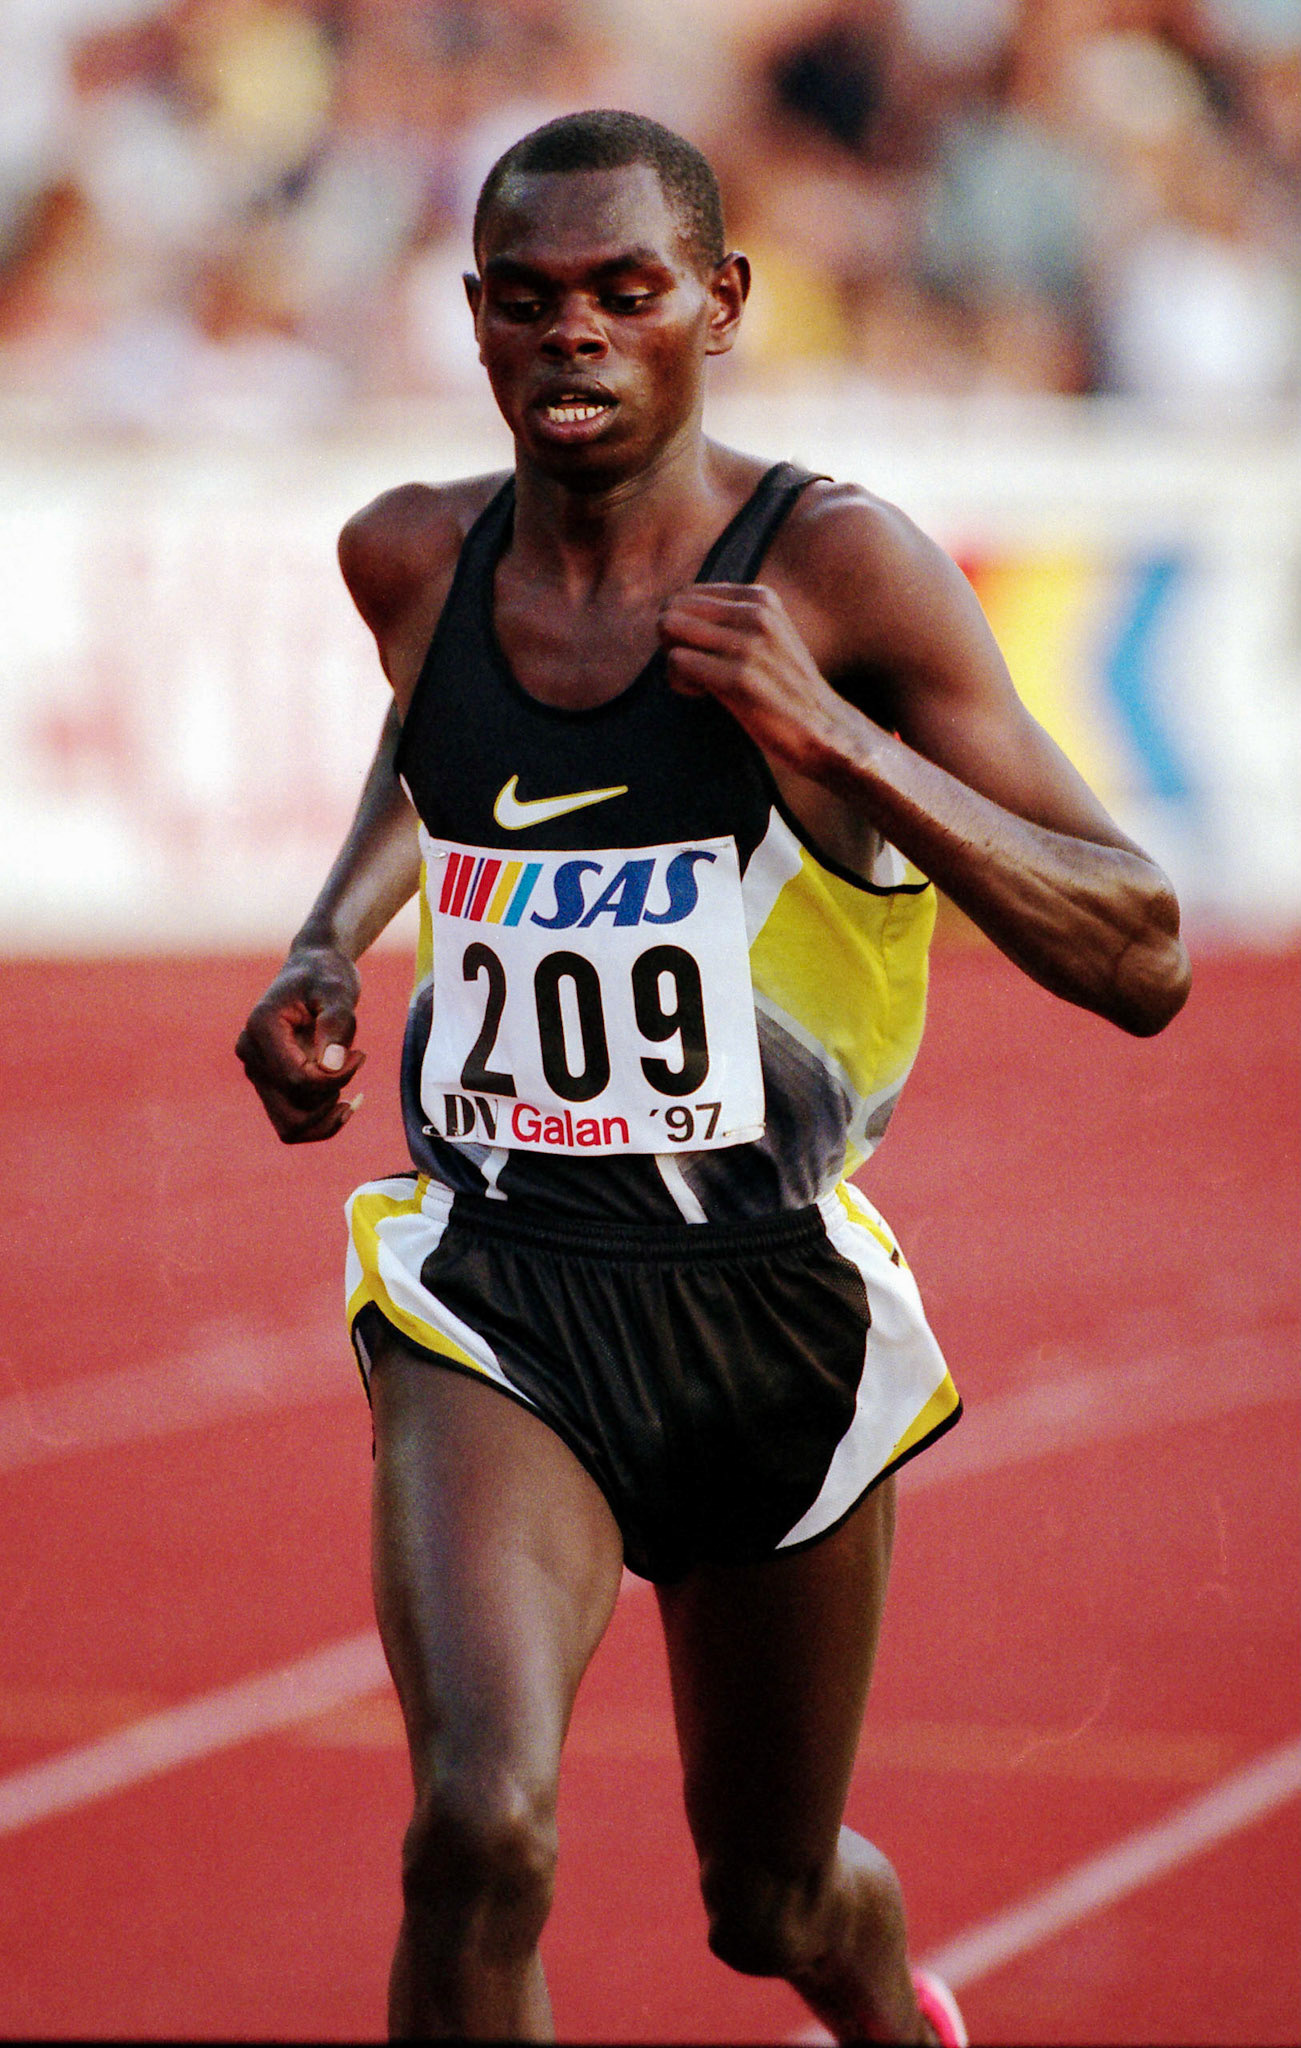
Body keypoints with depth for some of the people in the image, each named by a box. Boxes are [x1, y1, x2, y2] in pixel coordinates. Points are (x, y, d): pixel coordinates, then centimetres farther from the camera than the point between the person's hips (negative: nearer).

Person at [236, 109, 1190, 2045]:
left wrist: (841, 740, -25)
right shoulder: (414, 559, 0)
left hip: (775, 1306, -1)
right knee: (480, 1835, -26)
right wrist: (326, 947, 10)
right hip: (495, 1299, 1)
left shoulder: (840, 567, -12)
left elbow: (1141, 962, -15)